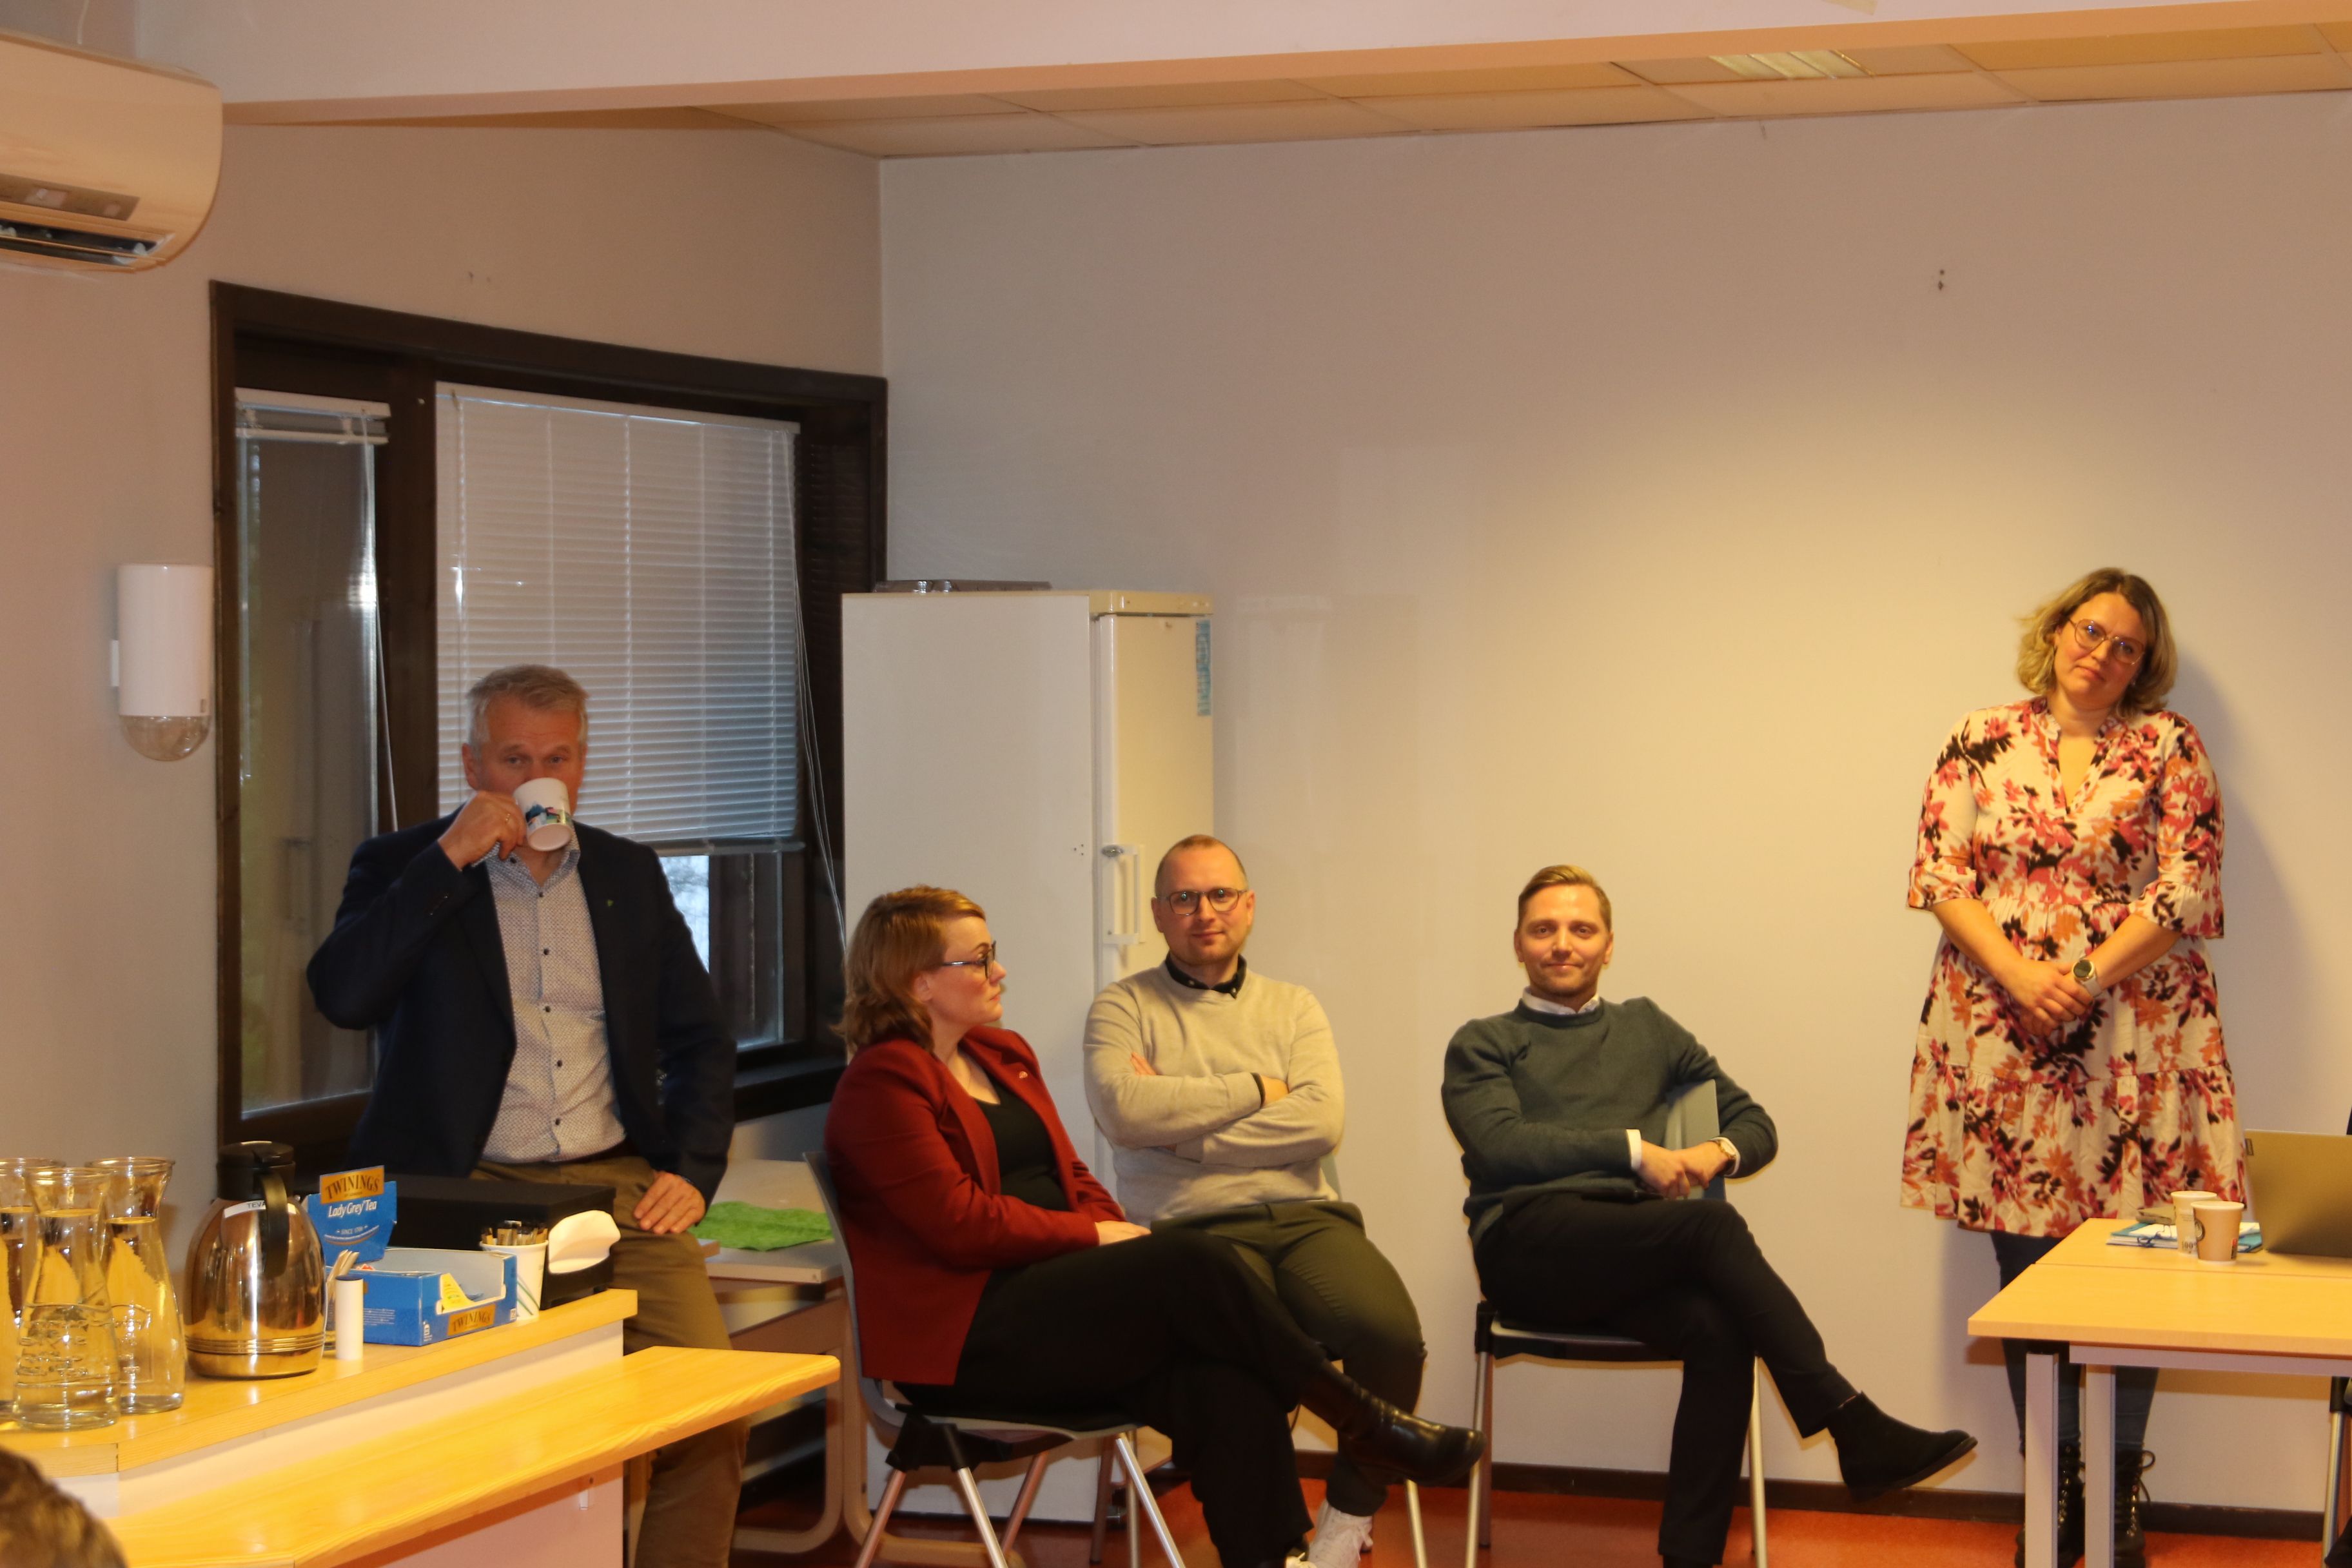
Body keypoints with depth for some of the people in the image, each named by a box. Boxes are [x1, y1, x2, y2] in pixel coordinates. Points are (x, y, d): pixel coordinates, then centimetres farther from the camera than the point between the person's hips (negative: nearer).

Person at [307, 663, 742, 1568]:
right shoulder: (402, 868, 6)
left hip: (615, 1187, 3)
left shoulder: (629, 876, 17)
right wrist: (450, 859, -14)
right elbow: (341, 996, -13)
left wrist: (690, 1172, 5)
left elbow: (700, 1042, 21)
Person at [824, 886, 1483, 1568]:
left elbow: (1072, 1178, 20)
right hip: (966, 1338, -8)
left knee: (1230, 1389, -23)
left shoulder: (1003, 1054, 21)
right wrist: (1097, 1236, -10)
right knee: (1195, 1262, -26)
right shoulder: (881, 1084, -7)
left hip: (1054, 1292, 8)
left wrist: (1120, 1238, -1)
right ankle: (1361, 1419, -11)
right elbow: (961, 1223, -15)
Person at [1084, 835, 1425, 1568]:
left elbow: (1321, 1122, 1)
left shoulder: (1294, 1008, 20)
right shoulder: (1123, 1006, 13)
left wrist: (1179, 1119, -4)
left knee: (1391, 1329, -29)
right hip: (1195, 1230, -3)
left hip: (1305, 1218, 3)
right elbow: (1122, 1109, -8)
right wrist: (1257, 1089, -1)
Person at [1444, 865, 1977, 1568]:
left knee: (1719, 1330, -32)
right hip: (1527, 1243, -4)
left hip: (1632, 1251, 4)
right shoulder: (1483, 1044, 17)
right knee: (1712, 1224, -30)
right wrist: (1632, 1148, -9)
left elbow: (1757, 1124, 28)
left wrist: (1719, 1152, 3)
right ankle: (1853, 1427, -30)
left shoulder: (1646, 1028, 29)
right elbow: (1499, 1143, -3)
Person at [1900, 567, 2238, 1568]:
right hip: (2001, 1031, 1)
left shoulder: (2169, 749, 4)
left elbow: (2187, 889, -3)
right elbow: (1938, 874, 1)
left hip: (2137, 1035, -1)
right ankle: (2054, 1484, 16)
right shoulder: (1982, 742, 7)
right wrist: (2019, 973, -12)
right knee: (2025, 1267, 5)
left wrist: (2085, 978, -13)